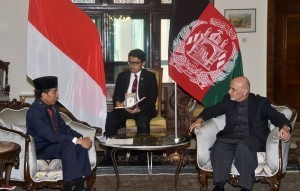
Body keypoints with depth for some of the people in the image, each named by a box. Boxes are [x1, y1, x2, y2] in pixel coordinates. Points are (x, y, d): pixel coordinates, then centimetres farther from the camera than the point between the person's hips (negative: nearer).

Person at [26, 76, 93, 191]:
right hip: (41, 150, -8)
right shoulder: (33, 113, -22)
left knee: (81, 146, -17)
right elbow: (50, 136, -29)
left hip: (54, 144, 8)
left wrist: (81, 137, -8)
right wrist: (77, 140, -30)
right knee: (68, 145, -33)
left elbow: (63, 127, 9)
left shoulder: (52, 107, 4)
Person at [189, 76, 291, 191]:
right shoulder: (228, 101, 16)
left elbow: (278, 117, -2)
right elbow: (212, 110, 19)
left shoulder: (260, 102, 6)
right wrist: (200, 120, -1)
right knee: (220, 145, -31)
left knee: (243, 146, -38)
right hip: (231, 136, 3)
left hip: (253, 137, -3)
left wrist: (285, 128, -24)